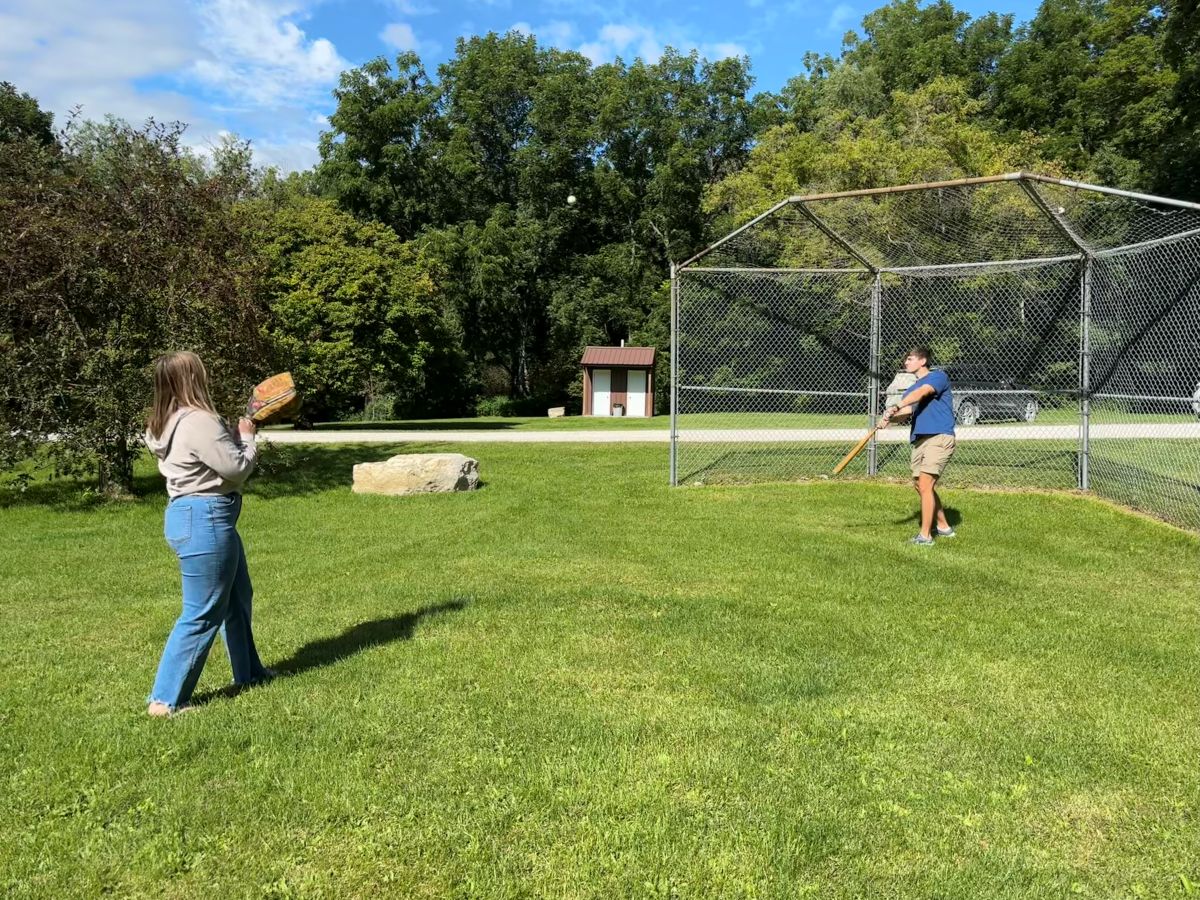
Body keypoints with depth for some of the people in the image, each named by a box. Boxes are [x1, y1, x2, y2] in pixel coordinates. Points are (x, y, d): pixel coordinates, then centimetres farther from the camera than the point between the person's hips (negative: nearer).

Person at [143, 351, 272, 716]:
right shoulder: (199, 422, -21)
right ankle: (165, 700, 6)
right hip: (205, 521, -11)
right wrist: (247, 438, -1)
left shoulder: (167, 421, 9)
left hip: (196, 516, 11)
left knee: (237, 598, 23)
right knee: (202, 614, -2)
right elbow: (236, 468, -17)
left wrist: (236, 435, 6)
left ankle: (248, 671, 37)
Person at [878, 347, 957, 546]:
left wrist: (896, 407, -36)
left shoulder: (939, 376, -1)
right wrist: (890, 417, -21)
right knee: (920, 485, 14)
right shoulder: (911, 390, 21)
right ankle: (943, 527, 30)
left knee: (925, 484, -15)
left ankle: (925, 535, -11)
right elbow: (906, 409, 2)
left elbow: (922, 392, -22)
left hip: (939, 437, -9)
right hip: (919, 440, 9)